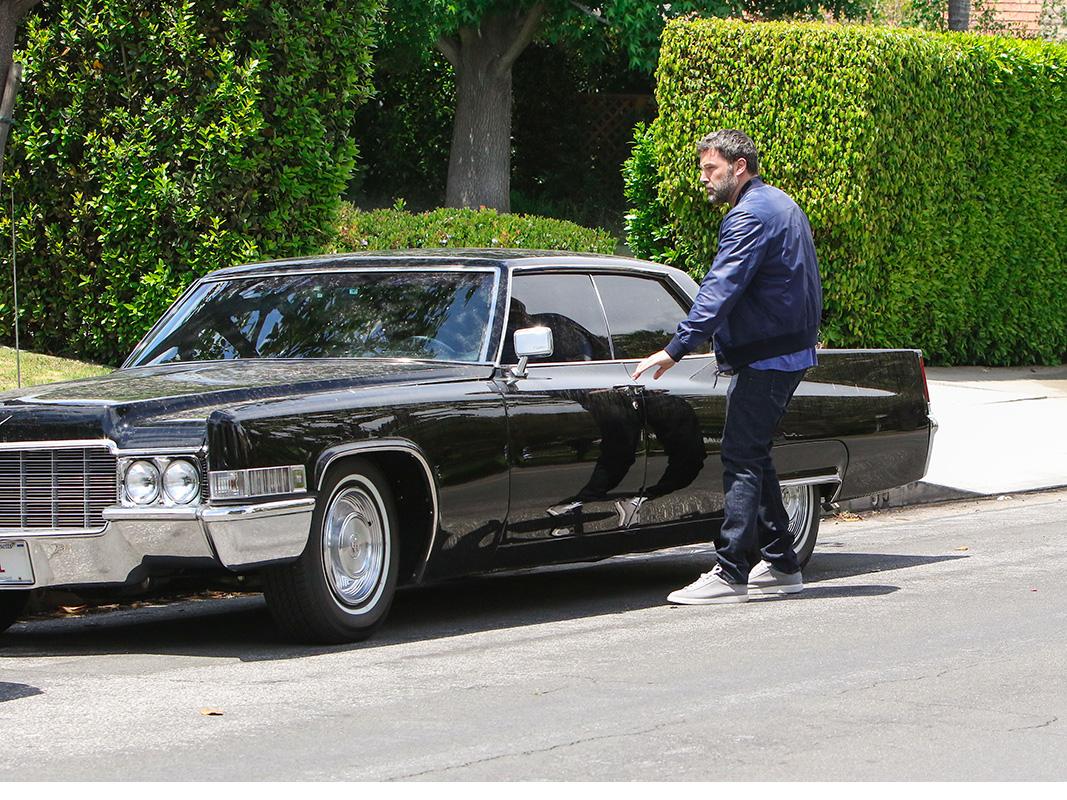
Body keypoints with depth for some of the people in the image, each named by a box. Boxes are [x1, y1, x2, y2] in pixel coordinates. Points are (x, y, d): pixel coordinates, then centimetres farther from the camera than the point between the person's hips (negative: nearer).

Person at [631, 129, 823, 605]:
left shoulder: (751, 216, -16)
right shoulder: (781, 206, 17)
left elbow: (721, 289, -25)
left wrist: (676, 349, -28)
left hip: (766, 359, -10)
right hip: (791, 351, 10)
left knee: (742, 459, -12)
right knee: (755, 457, 14)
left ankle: (729, 573, -16)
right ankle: (781, 565, 18)